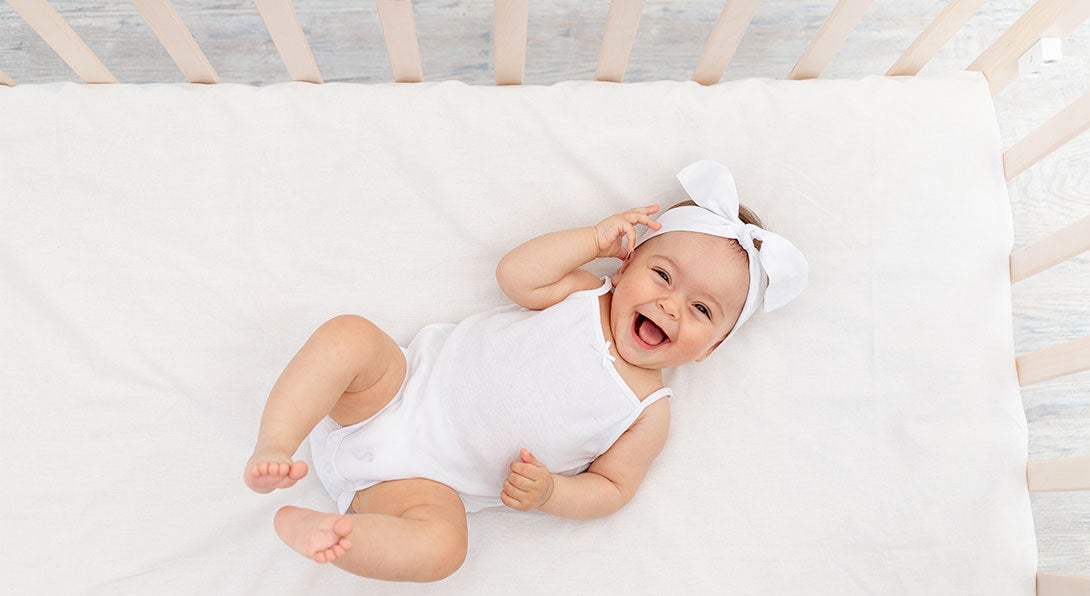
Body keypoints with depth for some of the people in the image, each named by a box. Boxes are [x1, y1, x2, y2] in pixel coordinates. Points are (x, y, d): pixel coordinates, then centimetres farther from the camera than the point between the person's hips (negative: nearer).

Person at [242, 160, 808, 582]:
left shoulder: (647, 413, -1)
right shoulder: (581, 292, 0)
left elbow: (611, 488, 1)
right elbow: (514, 274, -12)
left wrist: (549, 491, -18)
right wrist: (597, 237, -12)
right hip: (409, 383, 2)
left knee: (441, 544, -31)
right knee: (350, 333, -26)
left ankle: (308, 527, -20)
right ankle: (275, 450, -20)